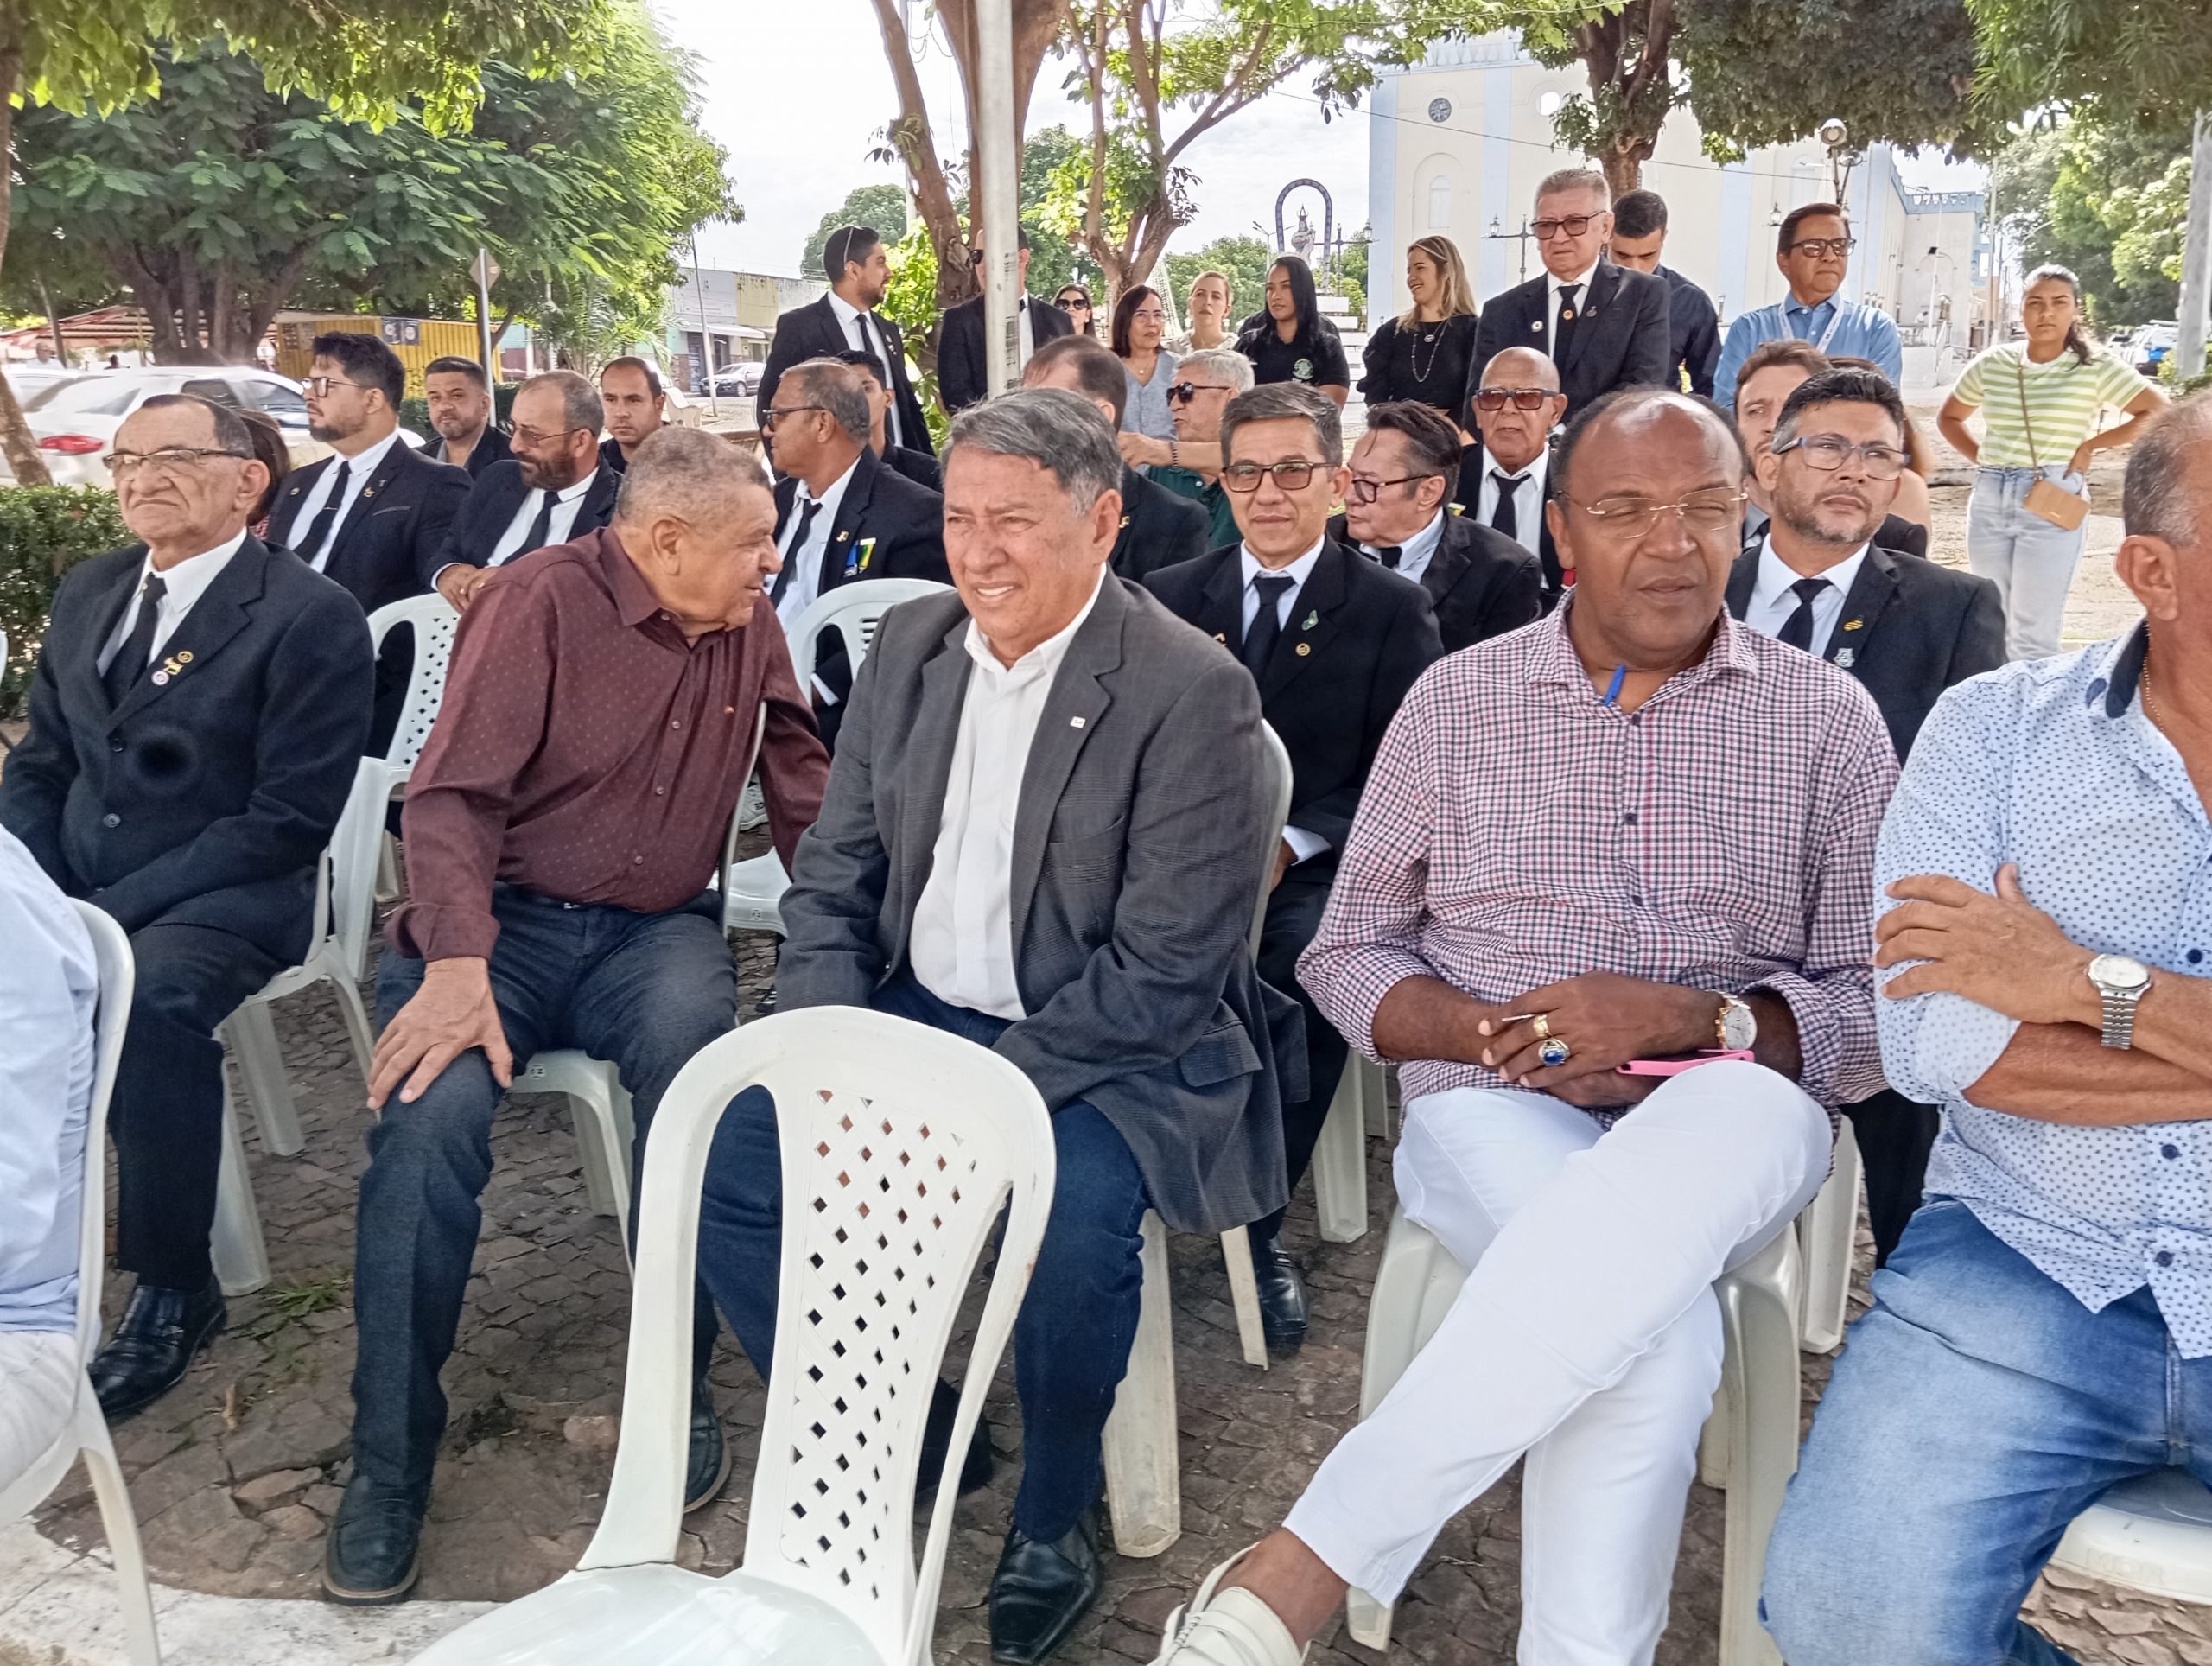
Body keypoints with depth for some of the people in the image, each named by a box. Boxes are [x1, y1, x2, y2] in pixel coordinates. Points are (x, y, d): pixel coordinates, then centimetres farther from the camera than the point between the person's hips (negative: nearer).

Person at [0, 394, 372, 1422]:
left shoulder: (311, 617, -9)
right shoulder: (88, 591, 12)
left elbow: (289, 821, -14)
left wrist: (110, 913, -18)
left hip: (221, 900, -6)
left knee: (146, 998, -34)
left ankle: (173, 1290, -16)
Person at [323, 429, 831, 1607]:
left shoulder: (750, 630, 7)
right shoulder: (540, 602, -8)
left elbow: (803, 796, 12)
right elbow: (454, 794, -14)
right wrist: (458, 966, -28)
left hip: (656, 928, 2)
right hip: (502, 919, -2)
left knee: (696, 1063, -31)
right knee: (431, 1114, -28)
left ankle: (675, 1389, -11)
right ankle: (390, 1461, -8)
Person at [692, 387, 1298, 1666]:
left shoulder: (1192, 692, -15)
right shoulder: (911, 645, 4)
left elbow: (1165, 971, -18)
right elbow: (833, 878, 7)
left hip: (1108, 1052, -5)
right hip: (913, 1013, 6)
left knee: (1076, 1219, -31)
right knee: (730, 1159, -11)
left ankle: (1057, 1511, 2)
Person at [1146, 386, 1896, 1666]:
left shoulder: (1828, 719, 7)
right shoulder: (1458, 701, 10)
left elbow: (1881, 1010, 4)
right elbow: (1348, 952, 11)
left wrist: (1694, 1018, -16)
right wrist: (1479, 1028, -10)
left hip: (1730, 1116, 1)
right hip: (1496, 1114, 0)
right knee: (1659, 1325, -35)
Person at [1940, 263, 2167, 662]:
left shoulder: (2096, 367, -3)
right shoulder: (1991, 365, 6)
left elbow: (2162, 415, -8)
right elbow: (1948, 417, 21)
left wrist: (2090, 446, -9)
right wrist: (1980, 458, 8)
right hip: (1989, 500, 4)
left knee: (2033, 637, -6)